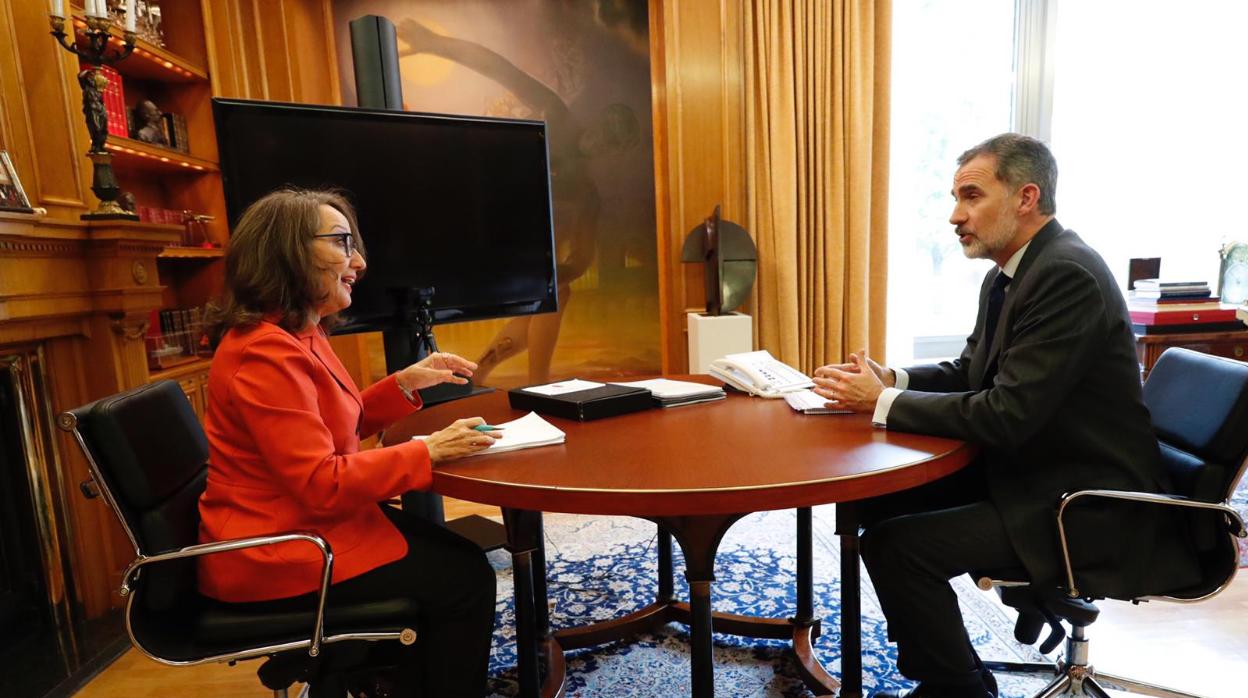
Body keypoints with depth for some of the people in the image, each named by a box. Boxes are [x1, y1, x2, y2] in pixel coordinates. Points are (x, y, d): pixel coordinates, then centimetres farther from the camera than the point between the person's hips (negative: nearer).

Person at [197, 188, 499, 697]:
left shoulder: (299, 333, 7)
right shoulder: (267, 352, -25)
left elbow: (337, 423, 16)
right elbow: (322, 486, -29)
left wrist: (407, 382, 3)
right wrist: (428, 452, -24)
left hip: (308, 524, 10)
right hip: (276, 553, -10)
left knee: (459, 556, 8)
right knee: (465, 580, -7)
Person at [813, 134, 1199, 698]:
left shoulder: (1067, 274, -22)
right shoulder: (1010, 273, 8)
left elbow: (1008, 415, -27)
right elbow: (970, 372, 14)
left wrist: (883, 403, -22)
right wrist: (892, 379, -4)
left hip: (1083, 503, -9)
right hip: (1025, 469, 9)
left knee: (894, 544, -21)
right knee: (878, 500, 4)